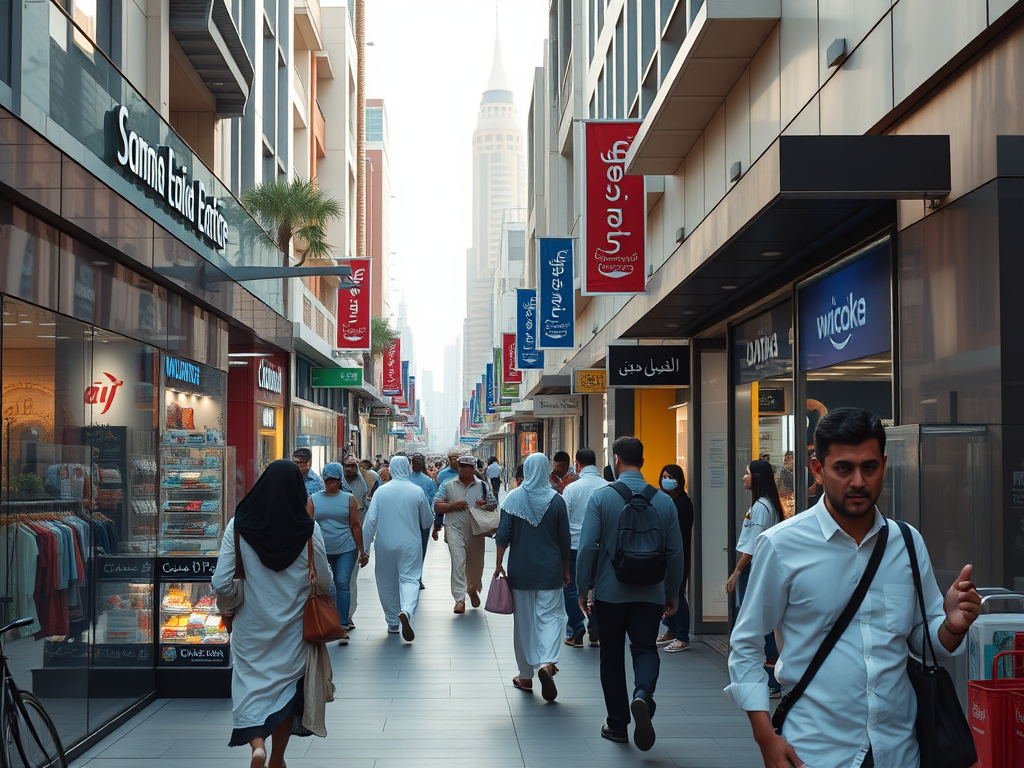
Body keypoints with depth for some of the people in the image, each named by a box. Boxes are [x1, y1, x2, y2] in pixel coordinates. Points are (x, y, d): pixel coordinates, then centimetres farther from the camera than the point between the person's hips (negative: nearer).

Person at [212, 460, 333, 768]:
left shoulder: (239, 526, -11)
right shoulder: (309, 529, -12)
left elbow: (221, 584, -11)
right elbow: (325, 581, -3)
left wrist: (233, 599, 10)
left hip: (250, 625, -1)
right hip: (292, 626, 1)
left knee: (251, 684, 10)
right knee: (287, 683, 17)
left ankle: (257, 743, -14)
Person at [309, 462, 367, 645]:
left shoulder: (349, 499, 4)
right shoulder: (313, 499, 6)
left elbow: (356, 525, 4)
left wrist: (362, 551, 2)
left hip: (346, 550, -1)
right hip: (321, 551, 1)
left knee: (342, 585, -8)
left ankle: (342, 627, -8)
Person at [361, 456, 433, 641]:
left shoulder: (381, 491, -3)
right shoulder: (417, 491, -3)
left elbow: (371, 520, -5)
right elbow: (427, 521, 7)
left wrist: (365, 547, 1)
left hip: (385, 545, 1)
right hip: (410, 544, -1)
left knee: (387, 583, 13)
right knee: (410, 578, -1)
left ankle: (392, 623, 21)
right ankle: (406, 611, -29)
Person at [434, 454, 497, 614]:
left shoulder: (482, 486, 9)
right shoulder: (448, 485, 6)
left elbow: (494, 505, 13)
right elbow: (436, 506, 5)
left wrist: (484, 505, -9)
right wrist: (453, 506, -10)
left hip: (476, 530, 2)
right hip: (455, 529, -2)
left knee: (475, 564, 11)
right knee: (458, 561, -15)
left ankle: (473, 590, 40)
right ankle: (459, 599, -17)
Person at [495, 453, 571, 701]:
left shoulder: (513, 498, -4)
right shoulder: (556, 500, -3)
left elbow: (503, 534, -6)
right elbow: (564, 540, 2)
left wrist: (499, 564, 1)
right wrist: (566, 570, 12)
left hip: (520, 570, 1)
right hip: (550, 570, -1)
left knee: (523, 620, 10)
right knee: (550, 616, 3)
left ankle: (526, 676, 17)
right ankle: (547, 663, -21)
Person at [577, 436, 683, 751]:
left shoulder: (601, 497, -9)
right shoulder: (664, 500, -1)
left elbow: (588, 546, -11)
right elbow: (675, 551, 3)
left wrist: (583, 589, 1)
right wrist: (673, 592, 14)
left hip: (610, 592, -1)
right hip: (651, 593, 1)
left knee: (612, 657, 11)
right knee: (646, 649, 9)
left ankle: (617, 724, 17)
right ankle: (643, 695, -21)